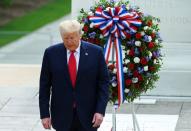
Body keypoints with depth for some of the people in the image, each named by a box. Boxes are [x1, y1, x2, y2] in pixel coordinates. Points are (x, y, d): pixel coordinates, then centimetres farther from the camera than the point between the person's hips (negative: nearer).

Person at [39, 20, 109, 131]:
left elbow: (104, 83, 0)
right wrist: (45, 114, -1)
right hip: (62, 116, 1)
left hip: (88, 116, -1)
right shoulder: (51, 53, 0)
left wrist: (100, 110, -8)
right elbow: (44, 85, 3)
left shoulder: (95, 52, -2)